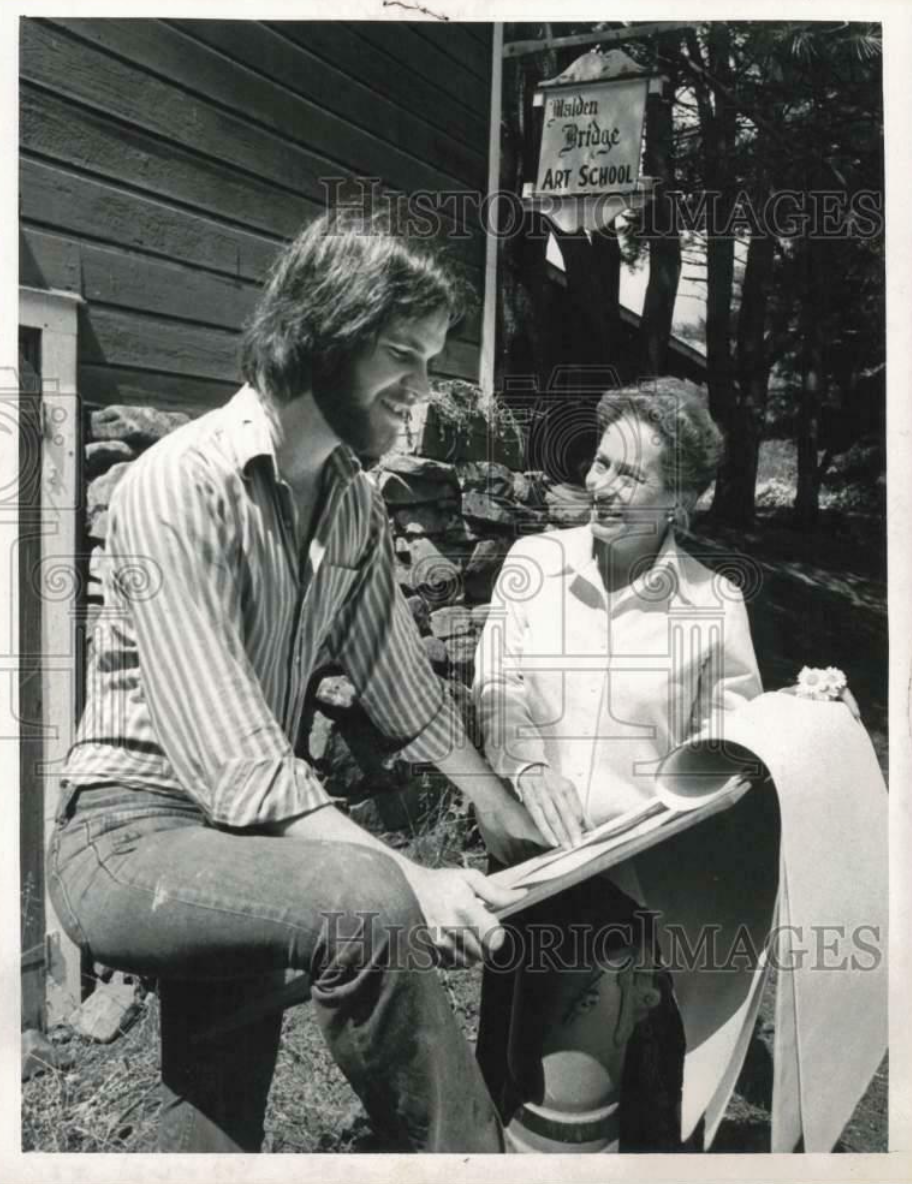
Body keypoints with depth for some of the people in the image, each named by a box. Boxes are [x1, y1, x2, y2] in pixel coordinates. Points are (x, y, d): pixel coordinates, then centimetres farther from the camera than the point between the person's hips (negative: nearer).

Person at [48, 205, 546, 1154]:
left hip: (243, 844, 7)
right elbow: (238, 770, -27)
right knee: (367, 904, -33)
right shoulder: (181, 488, -22)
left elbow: (406, 691, 6)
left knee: (219, 1127, 16)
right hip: (132, 835, -7)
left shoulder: (354, 502, 2)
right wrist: (410, 881, -31)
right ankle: (467, 1152, -11)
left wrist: (506, 818, 1)